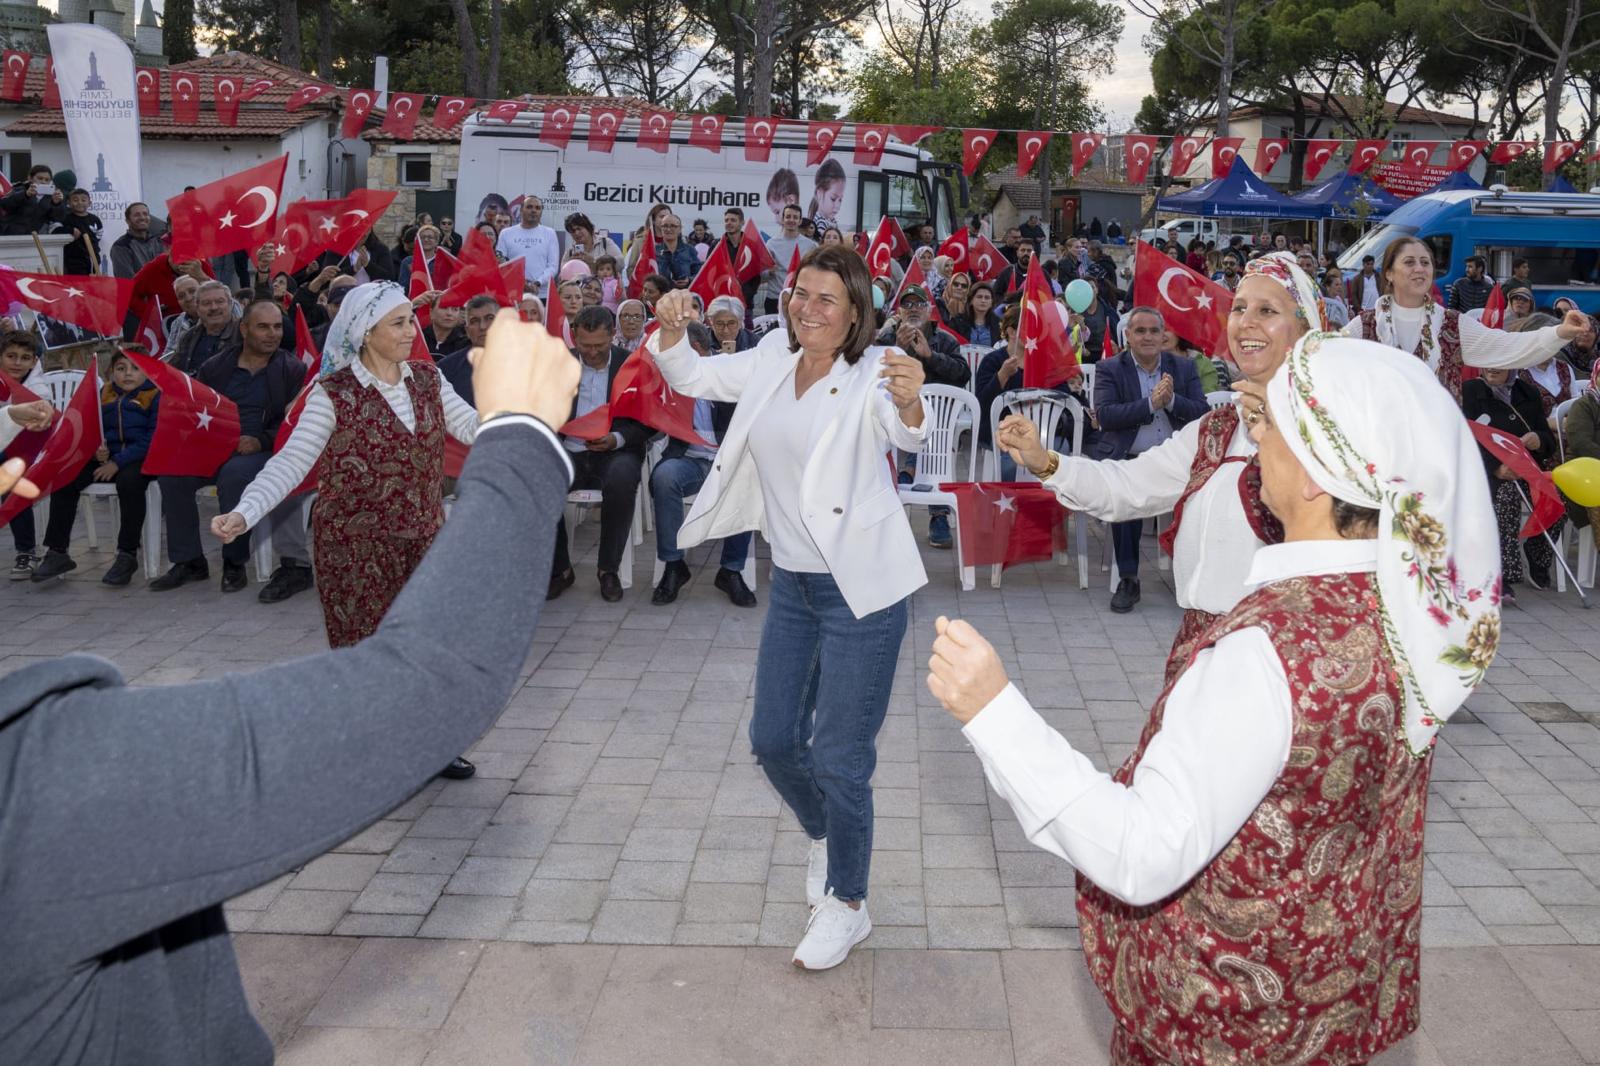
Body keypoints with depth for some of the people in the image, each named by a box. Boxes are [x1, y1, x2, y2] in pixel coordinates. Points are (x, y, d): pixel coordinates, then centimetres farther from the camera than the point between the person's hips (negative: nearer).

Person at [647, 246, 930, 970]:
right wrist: (671, 327, -8)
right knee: (773, 739, 17)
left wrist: (909, 403, -57)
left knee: (838, 757, -2)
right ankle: (824, 835, 46)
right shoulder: (774, 360, 5)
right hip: (792, 582, 7)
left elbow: (902, 433, -34)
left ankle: (847, 904, 19)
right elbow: (690, 376, 12)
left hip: (861, 588, -7)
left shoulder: (871, 373, -15)